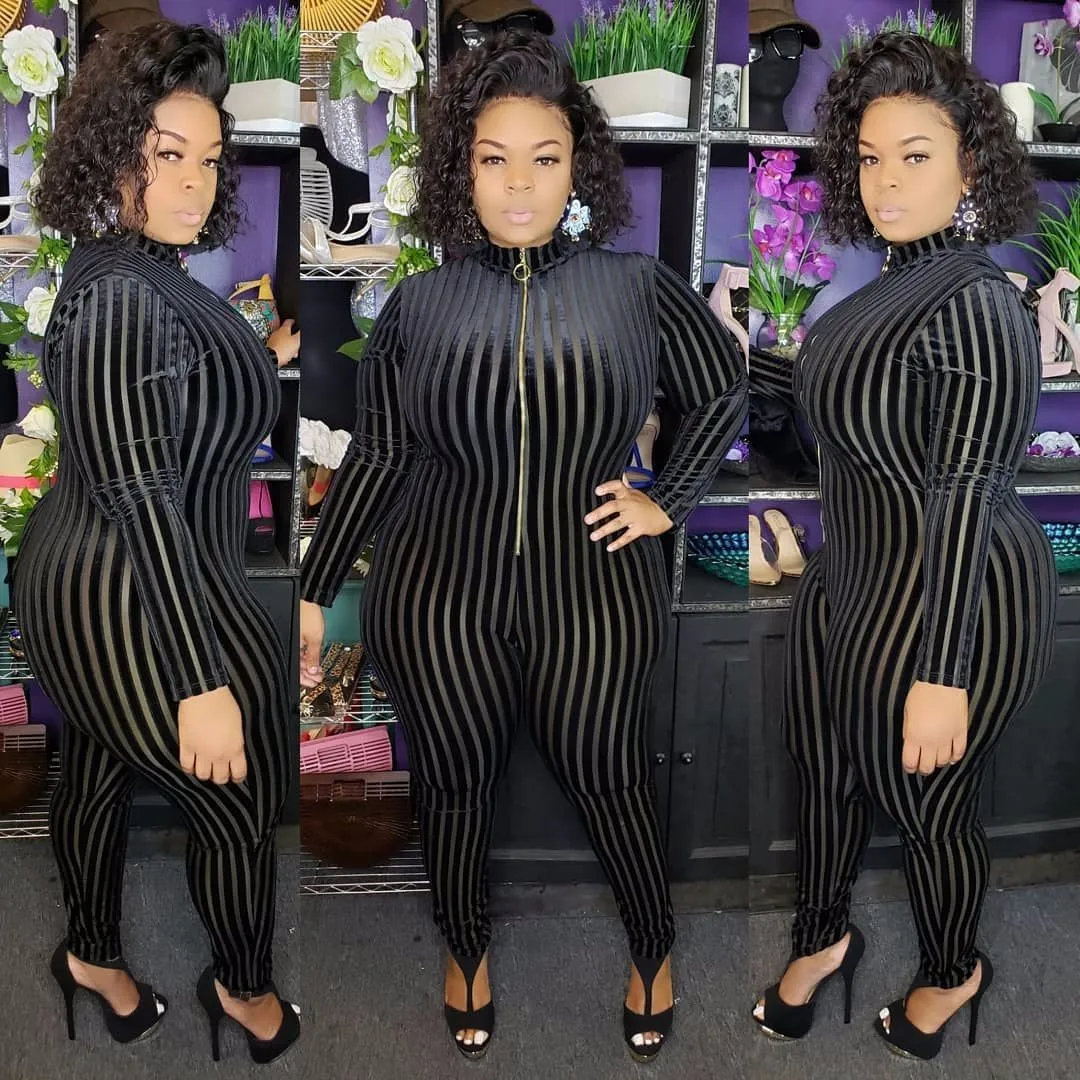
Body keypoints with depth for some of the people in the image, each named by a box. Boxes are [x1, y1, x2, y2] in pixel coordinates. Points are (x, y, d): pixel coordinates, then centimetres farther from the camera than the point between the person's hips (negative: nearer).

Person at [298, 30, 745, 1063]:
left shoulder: (637, 288, -5)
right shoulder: (421, 303, -3)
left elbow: (723, 389, 12)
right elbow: (375, 456, 4)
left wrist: (669, 498, 5)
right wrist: (313, 594, 5)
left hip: (593, 593, 0)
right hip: (437, 596, 1)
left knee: (604, 778, 13)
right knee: (455, 784, 16)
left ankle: (653, 949, 43)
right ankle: (466, 949, 45)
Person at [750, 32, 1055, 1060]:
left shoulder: (976, 307, -24)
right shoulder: (897, 282, 4)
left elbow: (964, 498, -26)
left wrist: (943, 675, -24)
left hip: (946, 605, -9)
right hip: (851, 579, 9)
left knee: (924, 803, 13)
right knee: (823, 772, 21)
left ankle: (953, 972, 42)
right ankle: (821, 937, 46)